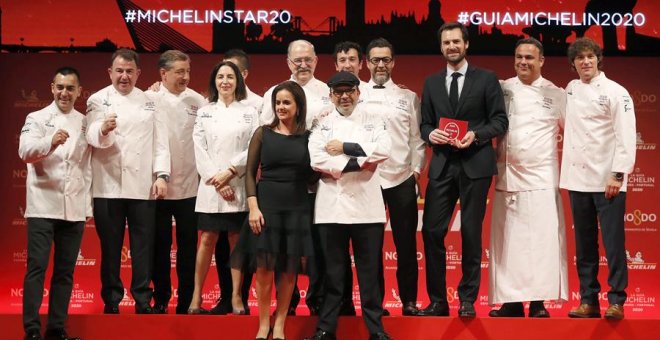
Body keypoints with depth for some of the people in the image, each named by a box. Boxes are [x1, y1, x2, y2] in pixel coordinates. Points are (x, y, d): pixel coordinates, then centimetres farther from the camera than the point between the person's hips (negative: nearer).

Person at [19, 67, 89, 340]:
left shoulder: (85, 123, 13)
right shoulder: (37, 118, 2)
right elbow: (25, 151, -15)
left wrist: (87, 203, 11)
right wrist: (50, 143, -35)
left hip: (74, 207, 4)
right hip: (43, 204, -3)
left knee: (65, 271, 6)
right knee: (37, 267, -7)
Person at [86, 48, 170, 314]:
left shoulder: (149, 102, 12)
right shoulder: (98, 100, 4)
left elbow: (160, 141, 7)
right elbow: (92, 138, -11)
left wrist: (161, 175, -4)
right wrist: (102, 129, -34)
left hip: (143, 185, 2)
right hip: (108, 185, -2)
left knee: (143, 245, 3)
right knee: (110, 245, 4)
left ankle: (143, 299, 10)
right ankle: (111, 299, 13)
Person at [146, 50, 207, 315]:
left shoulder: (197, 101, 3)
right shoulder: (149, 99, -2)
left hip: (189, 186, 1)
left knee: (188, 246, 5)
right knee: (160, 245, 8)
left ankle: (186, 302, 14)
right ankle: (160, 300, 18)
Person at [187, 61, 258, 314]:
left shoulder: (249, 113, 8)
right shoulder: (204, 113, 10)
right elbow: (200, 151, 2)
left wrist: (230, 172, -12)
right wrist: (217, 182, -9)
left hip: (239, 186, 0)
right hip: (211, 186, 0)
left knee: (236, 241, 2)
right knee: (207, 240, -1)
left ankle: (236, 297, 7)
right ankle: (196, 297, 2)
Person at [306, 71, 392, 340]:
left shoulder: (373, 121, 10)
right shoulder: (322, 124, 9)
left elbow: (383, 149, -8)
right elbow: (316, 159, -6)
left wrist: (345, 148, -9)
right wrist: (358, 163, -10)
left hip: (367, 206, 0)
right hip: (332, 205, 0)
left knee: (370, 269, 3)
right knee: (332, 270, 5)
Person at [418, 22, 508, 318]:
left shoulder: (486, 79, 4)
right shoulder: (431, 83, 14)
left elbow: (500, 121, 0)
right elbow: (425, 124, 14)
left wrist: (475, 135, -16)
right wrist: (431, 134, -9)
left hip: (475, 164, -3)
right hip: (442, 164, 3)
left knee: (471, 233, 3)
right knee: (432, 231, -4)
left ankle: (467, 300, 12)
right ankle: (437, 300, 5)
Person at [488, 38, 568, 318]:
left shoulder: (555, 94, 6)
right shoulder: (502, 90, 8)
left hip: (542, 177, -1)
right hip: (508, 176, 2)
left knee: (542, 240, -5)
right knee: (508, 239, 2)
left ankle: (538, 302, -1)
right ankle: (511, 301, 7)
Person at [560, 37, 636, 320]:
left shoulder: (615, 92, -4)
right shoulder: (571, 89, 12)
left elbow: (626, 136, -9)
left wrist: (618, 174, -16)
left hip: (607, 180, -5)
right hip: (577, 179, 5)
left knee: (613, 243, -5)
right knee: (584, 244, 7)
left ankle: (616, 301, 0)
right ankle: (588, 301, 14)